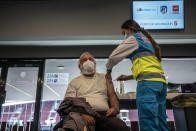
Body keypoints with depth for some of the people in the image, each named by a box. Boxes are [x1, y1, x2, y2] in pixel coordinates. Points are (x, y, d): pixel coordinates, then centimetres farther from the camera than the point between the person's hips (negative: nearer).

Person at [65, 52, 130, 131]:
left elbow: (112, 95, 15)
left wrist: (115, 108, -8)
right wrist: (82, 114, -15)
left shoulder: (104, 78, 24)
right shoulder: (74, 82, 17)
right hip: (83, 116, 0)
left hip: (104, 114, 1)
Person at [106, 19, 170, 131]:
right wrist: (128, 77, 31)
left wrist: (109, 69, 25)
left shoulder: (134, 38, 9)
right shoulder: (147, 40, 33)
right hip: (161, 81, 9)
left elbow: (114, 56, 5)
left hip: (148, 81, -9)